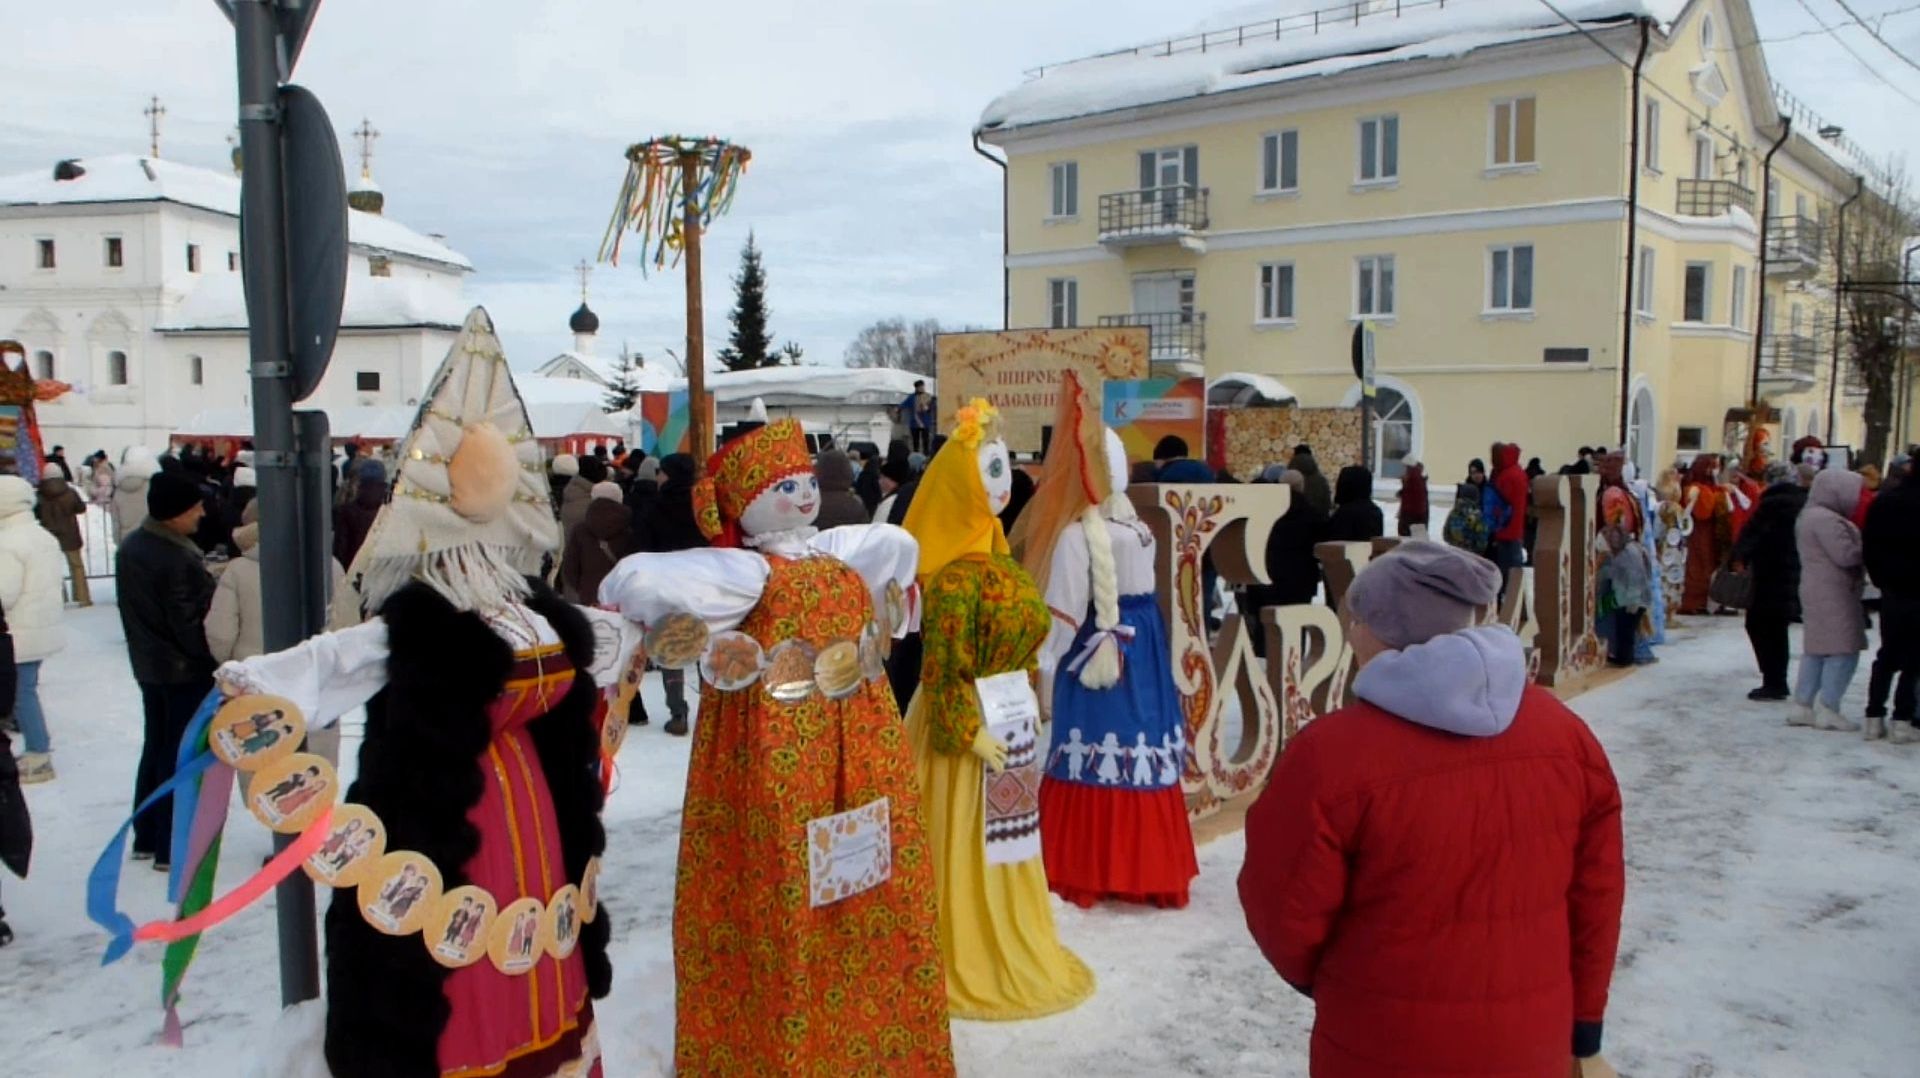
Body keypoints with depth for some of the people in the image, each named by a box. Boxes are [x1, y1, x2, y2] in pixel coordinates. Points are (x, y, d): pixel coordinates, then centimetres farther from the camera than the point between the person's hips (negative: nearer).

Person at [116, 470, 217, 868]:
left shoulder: (130, 548, 2)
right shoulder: (179, 559, -26)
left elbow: (137, 610, 11)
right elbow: (190, 624, -24)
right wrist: (217, 658, -10)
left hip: (148, 666, 9)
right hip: (186, 671, -9)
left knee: (155, 747, 19)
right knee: (181, 756, 2)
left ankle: (146, 837, 29)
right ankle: (172, 848, 10)